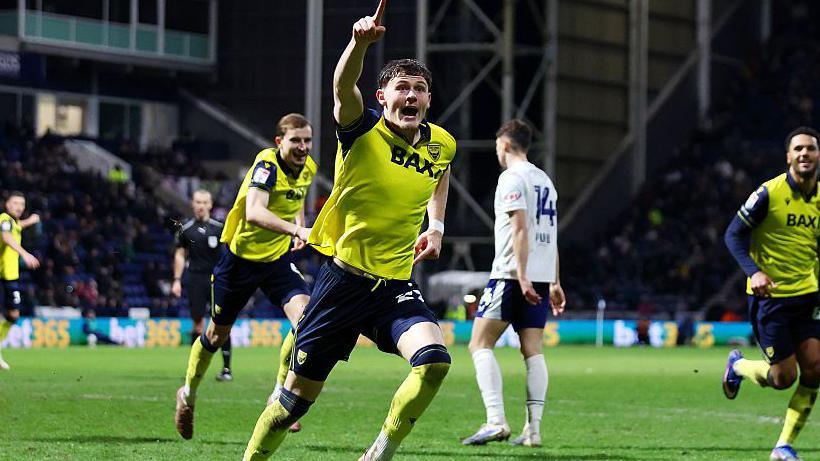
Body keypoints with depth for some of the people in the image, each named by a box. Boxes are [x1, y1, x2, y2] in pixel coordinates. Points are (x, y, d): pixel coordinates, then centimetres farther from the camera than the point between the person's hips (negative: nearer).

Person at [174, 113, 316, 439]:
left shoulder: (308, 169, -2)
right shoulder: (267, 165, -24)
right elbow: (254, 212, -42)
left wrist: (300, 224, 5)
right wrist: (296, 229, -55)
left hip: (278, 259, 5)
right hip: (241, 257, -5)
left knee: (305, 315, -21)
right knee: (218, 334, 11)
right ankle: (188, 394, 37)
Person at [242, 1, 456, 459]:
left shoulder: (442, 145, 3)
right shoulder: (362, 129, -10)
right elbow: (343, 86, -33)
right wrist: (360, 42, -52)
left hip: (397, 285, 3)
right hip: (344, 279, -3)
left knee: (434, 360, -25)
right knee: (298, 396, 3)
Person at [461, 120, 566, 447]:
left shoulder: (512, 178, -6)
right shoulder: (545, 180, 19)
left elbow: (520, 227, -17)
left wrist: (521, 275, -22)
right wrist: (555, 283, 22)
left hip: (512, 275, -8)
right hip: (542, 277, 8)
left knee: (480, 344, -6)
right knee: (533, 350, 6)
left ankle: (496, 420, -19)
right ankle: (533, 429, -2)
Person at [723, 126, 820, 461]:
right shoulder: (770, 193, -12)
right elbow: (733, 235, -10)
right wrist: (754, 271, -24)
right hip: (770, 296, -5)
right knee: (784, 377, -5)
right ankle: (738, 366, 29)